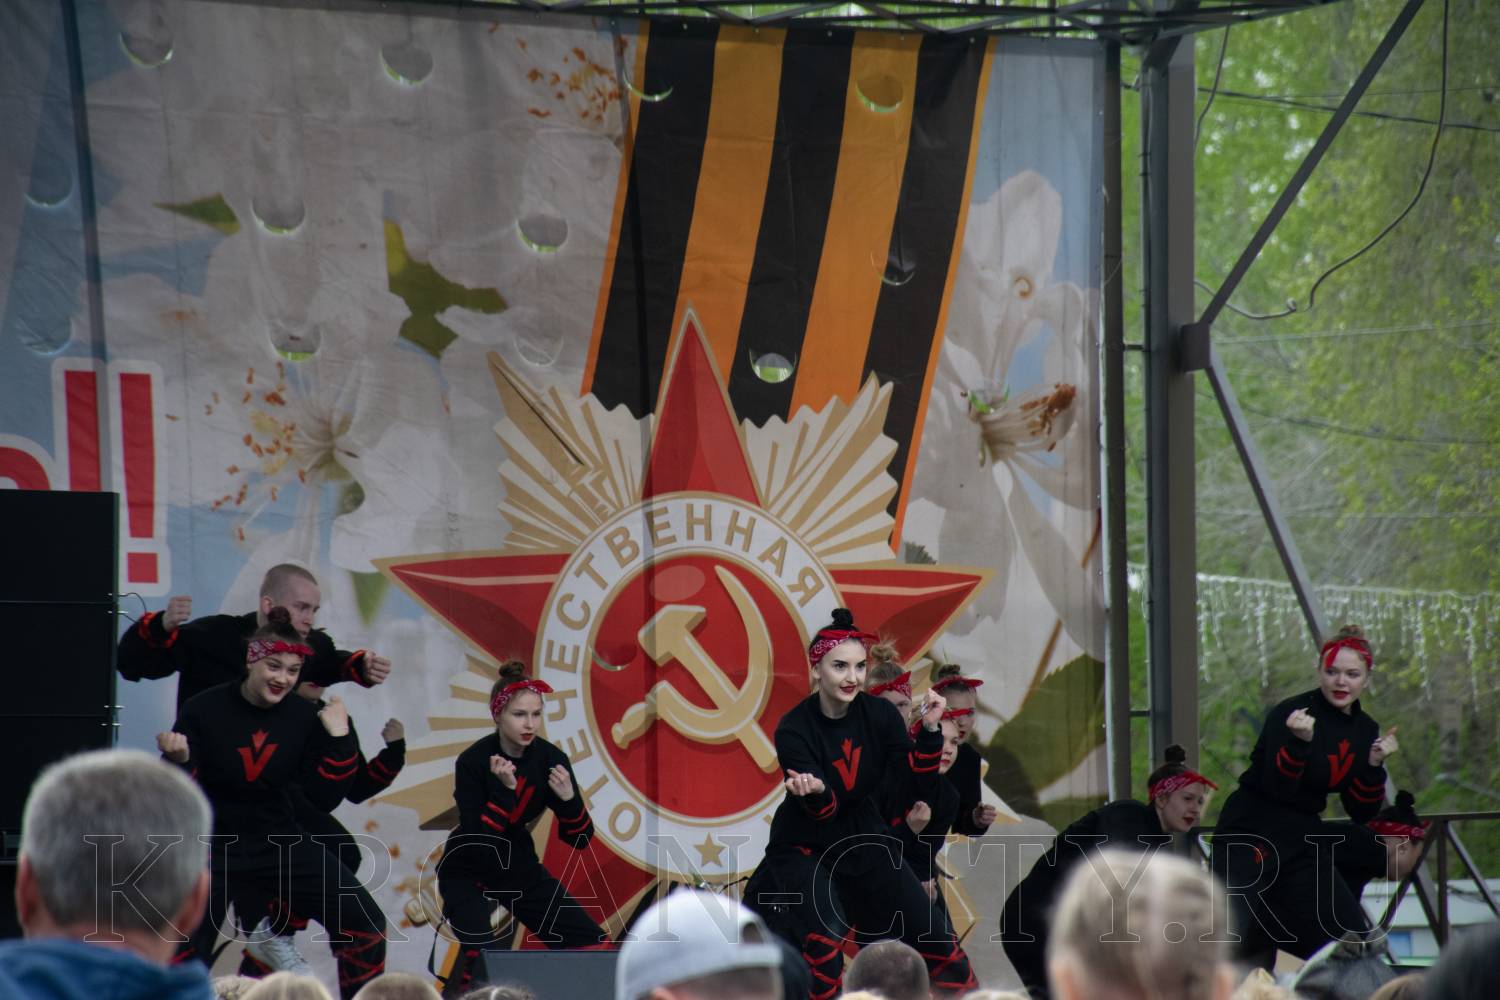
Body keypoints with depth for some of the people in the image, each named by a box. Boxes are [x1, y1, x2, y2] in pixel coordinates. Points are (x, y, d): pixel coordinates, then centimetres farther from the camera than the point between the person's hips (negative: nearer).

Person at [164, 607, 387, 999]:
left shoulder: (304, 717, -5)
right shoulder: (205, 710, -14)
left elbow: (325, 798, -5)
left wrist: (340, 741, -15)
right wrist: (179, 762, -30)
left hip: (282, 844, 3)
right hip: (215, 848, -3)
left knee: (365, 923, -6)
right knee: (184, 953, -10)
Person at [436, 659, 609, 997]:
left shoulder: (550, 759, -11)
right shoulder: (474, 762, -22)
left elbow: (579, 840, -8)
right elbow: (478, 839, -28)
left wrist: (568, 798, -27)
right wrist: (505, 789, -37)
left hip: (519, 867, 5)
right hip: (467, 871, -5)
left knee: (593, 946, -4)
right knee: (480, 951, -32)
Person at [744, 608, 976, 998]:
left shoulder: (880, 714, -8)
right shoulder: (794, 729, -18)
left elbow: (920, 784, -9)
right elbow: (823, 811, -21)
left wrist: (930, 731, -23)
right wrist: (814, 791, -44)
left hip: (864, 839, 4)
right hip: (806, 845, -4)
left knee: (932, 931, 1)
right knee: (825, 938, -28)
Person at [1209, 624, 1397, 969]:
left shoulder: (1365, 730, 7)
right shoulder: (1290, 713, -13)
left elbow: (1362, 814, 7)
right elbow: (1277, 789, -21)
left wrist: (1375, 765, -7)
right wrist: (1300, 741, -34)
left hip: (1303, 840, 7)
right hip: (1251, 834, -7)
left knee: (1352, 936, 3)